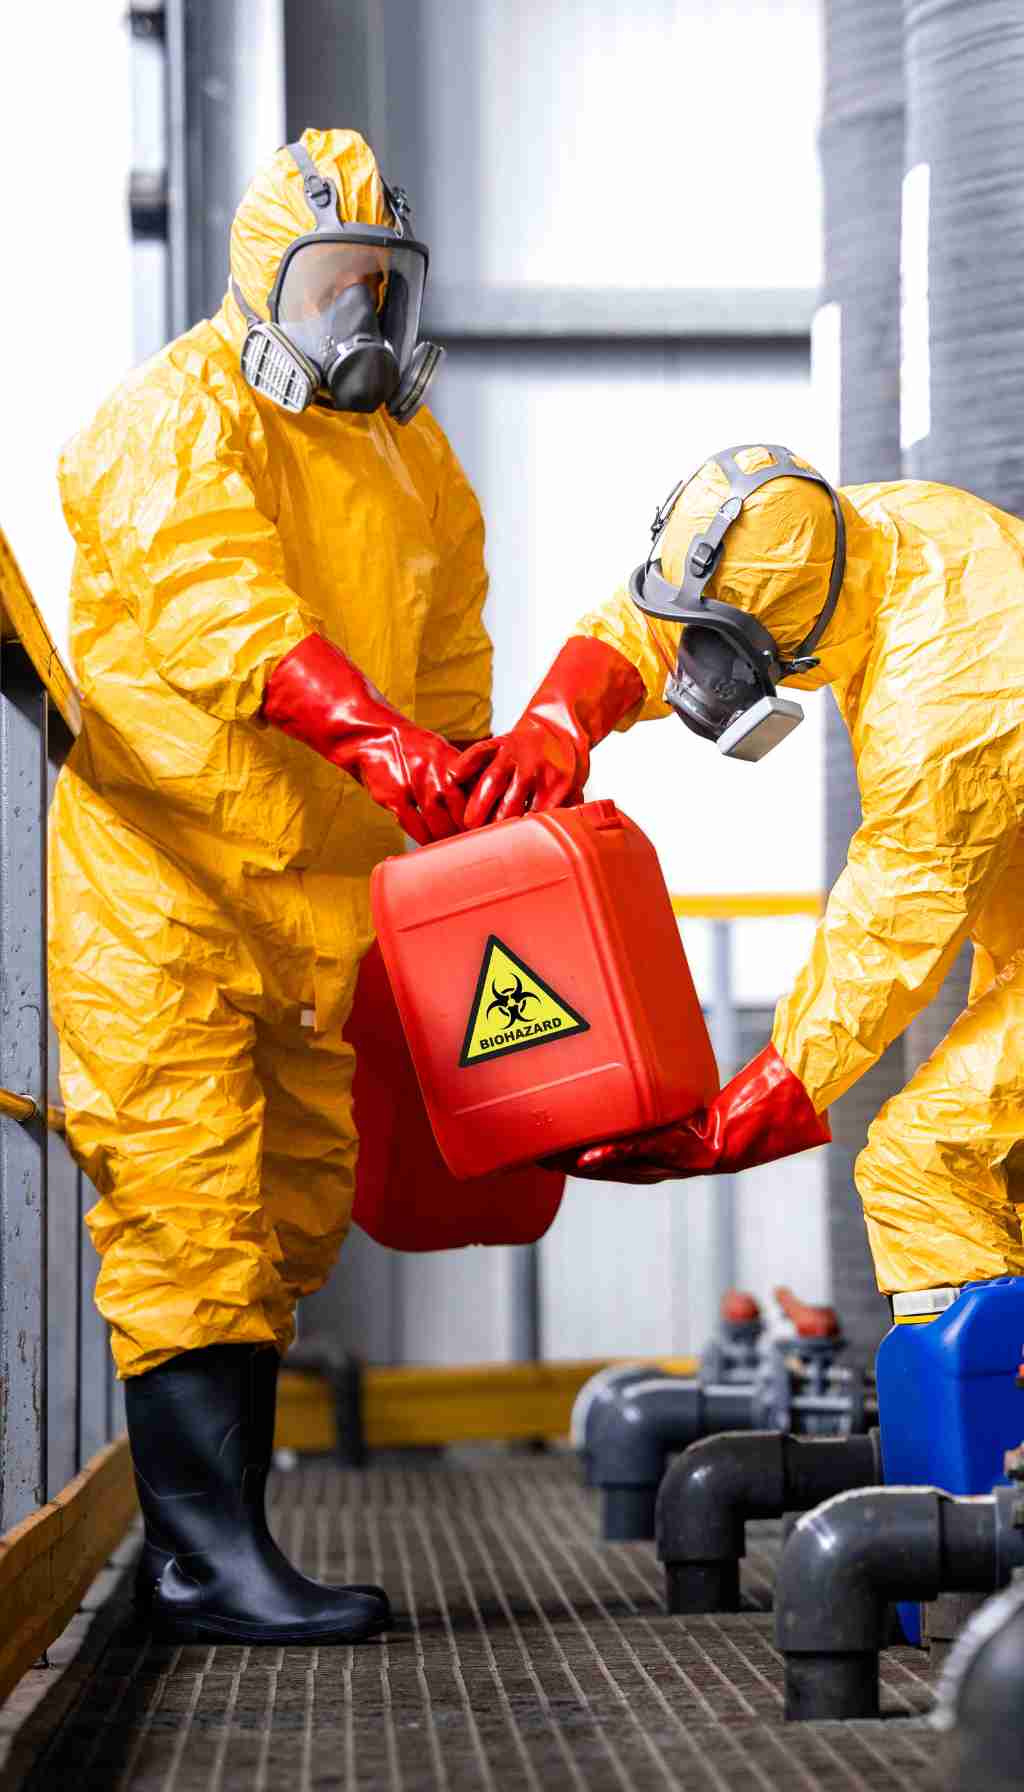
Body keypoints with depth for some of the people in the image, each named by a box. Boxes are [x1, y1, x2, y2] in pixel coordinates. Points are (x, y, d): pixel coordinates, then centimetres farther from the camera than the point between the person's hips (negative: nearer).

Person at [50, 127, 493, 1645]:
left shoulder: (413, 456, 16)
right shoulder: (183, 417, -9)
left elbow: (450, 658, 19)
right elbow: (220, 605, -25)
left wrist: (465, 800, 5)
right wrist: (378, 739, -38)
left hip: (320, 884, 8)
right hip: (158, 866, -8)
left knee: (289, 1209, 9)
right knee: (189, 1201, -11)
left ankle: (203, 1544, 16)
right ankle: (211, 1557, -13)